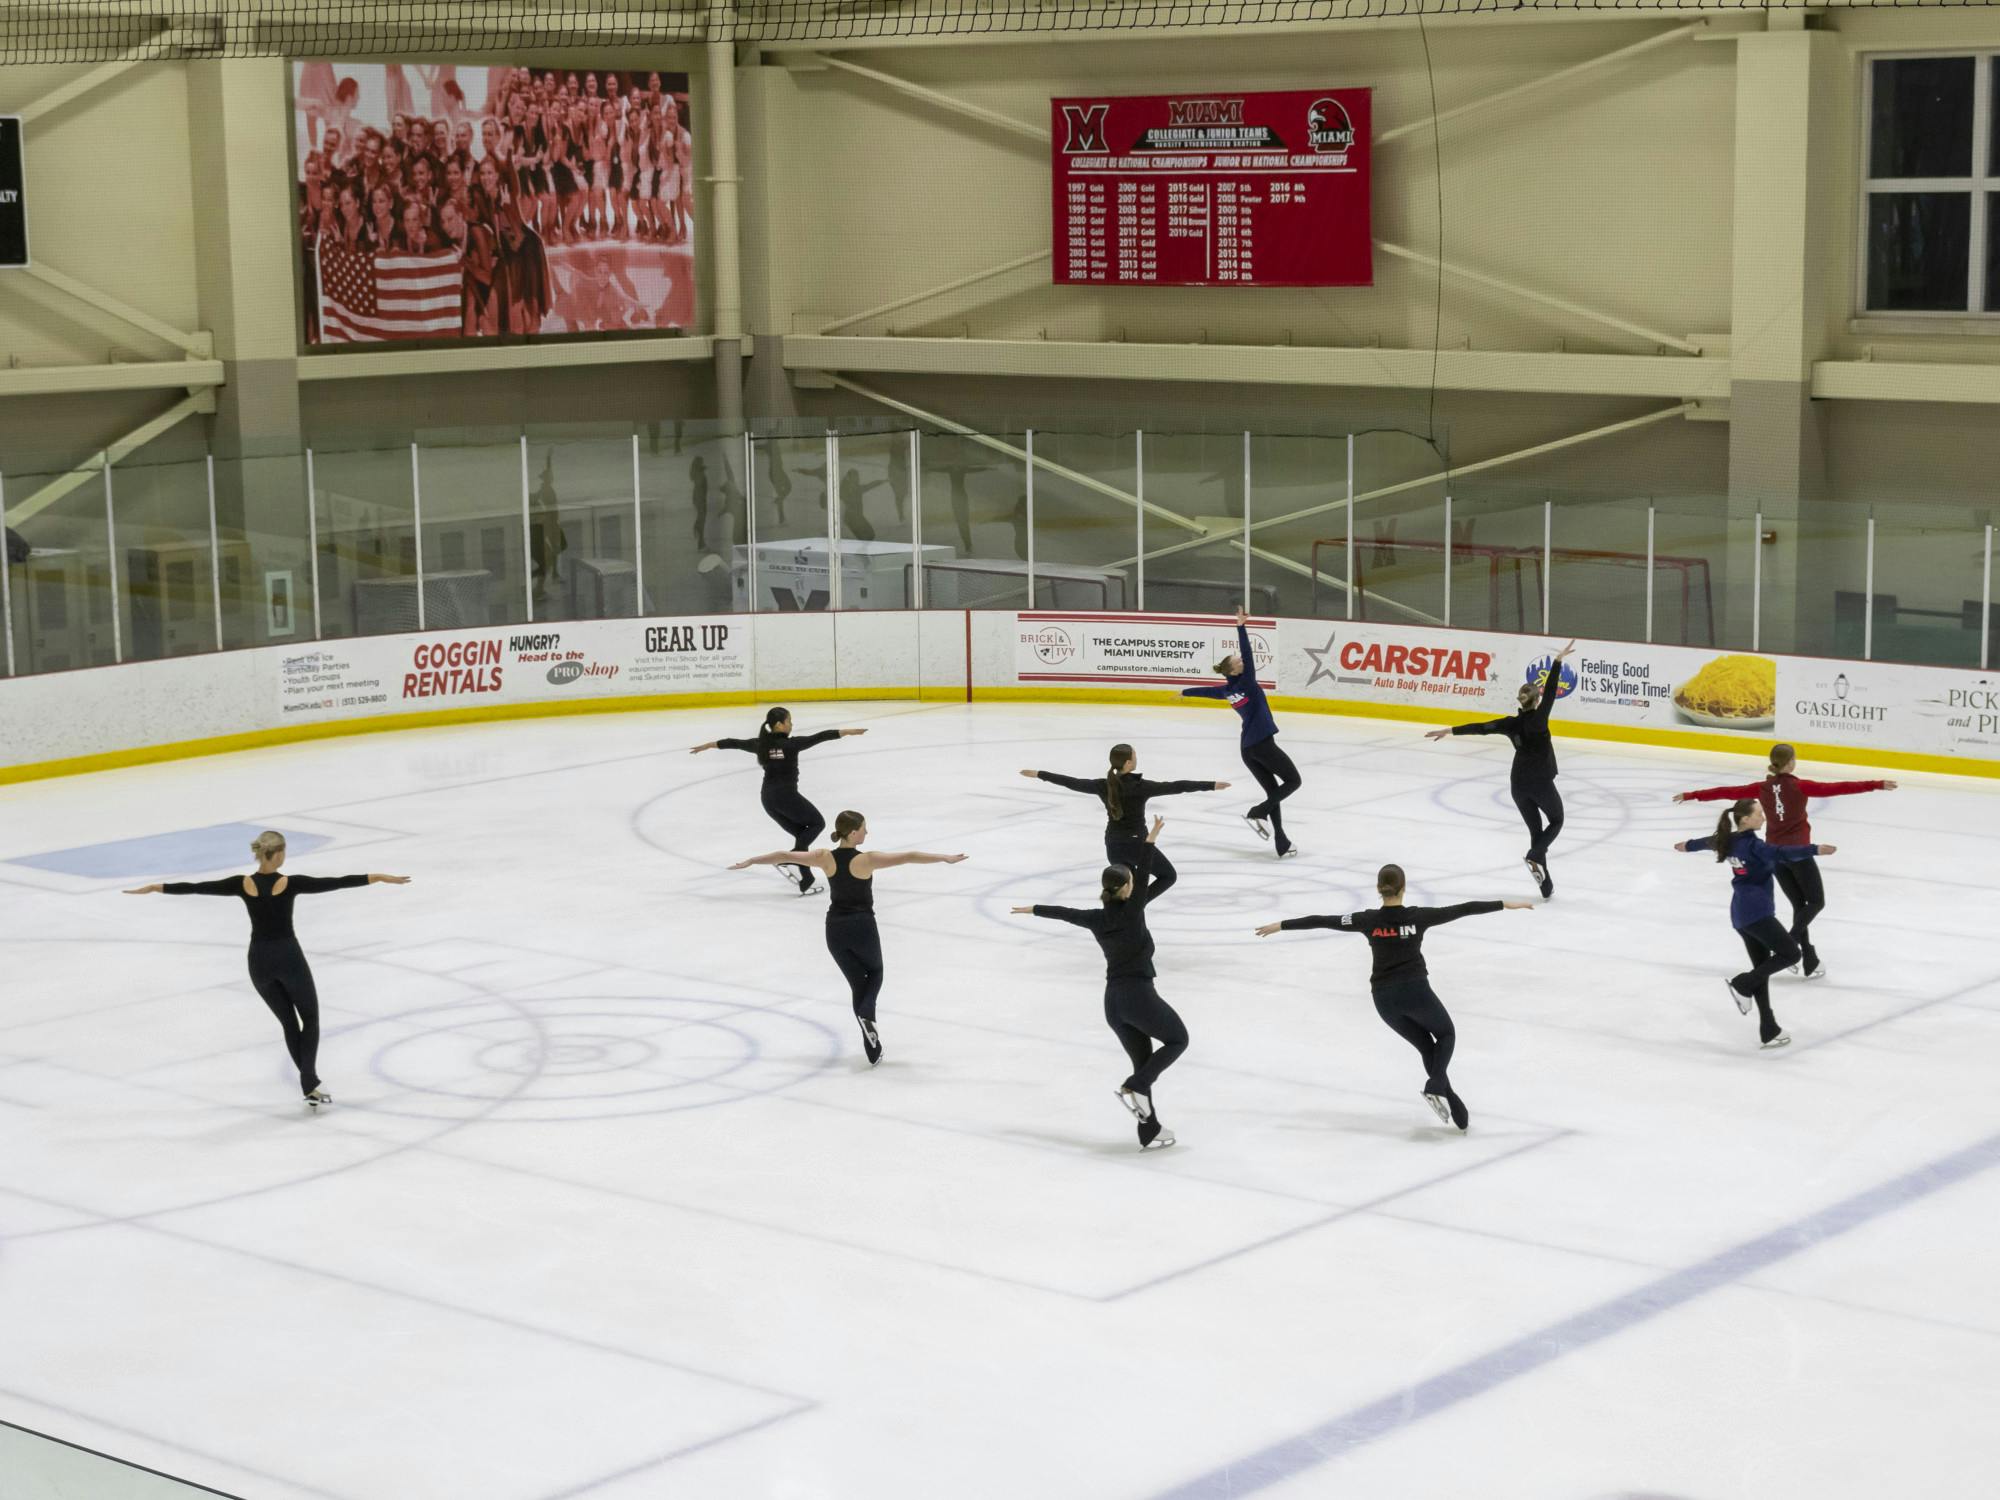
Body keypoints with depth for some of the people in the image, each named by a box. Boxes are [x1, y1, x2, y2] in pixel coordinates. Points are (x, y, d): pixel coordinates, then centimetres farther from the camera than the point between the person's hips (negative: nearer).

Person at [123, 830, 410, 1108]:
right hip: (288, 958, -3)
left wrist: (155, 888, 7)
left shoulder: (243, 884, -8)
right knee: (311, 1019, 13)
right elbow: (337, 882, -14)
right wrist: (378, 878, -11)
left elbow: (197, 887, -3)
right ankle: (309, 1083, -4)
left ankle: (310, 1084, 16)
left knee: (288, 1022, 18)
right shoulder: (290, 884, -15)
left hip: (260, 961, 3)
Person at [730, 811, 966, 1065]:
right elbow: (907, 857, -20)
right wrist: (944, 858, -17)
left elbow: (785, 856, 2)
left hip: (835, 929, 4)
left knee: (858, 984, 14)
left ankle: (873, 1049, 8)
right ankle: (866, 1014, -7)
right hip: (862, 926, -3)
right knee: (875, 973, 24)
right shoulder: (866, 860, -17)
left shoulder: (825, 857, -5)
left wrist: (749, 861, 13)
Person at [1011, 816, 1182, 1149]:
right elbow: (1146, 877, -10)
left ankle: (1149, 1133, 11)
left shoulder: (1096, 919, 6)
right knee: (1177, 1040, 11)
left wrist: (1033, 909, 36)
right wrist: (1150, 840, -6)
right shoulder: (1132, 912, -10)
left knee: (1143, 1062, 14)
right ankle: (1134, 1088, -8)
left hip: (1113, 1000, 7)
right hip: (1139, 994, -7)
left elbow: (1064, 912, 21)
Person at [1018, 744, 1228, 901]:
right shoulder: (1140, 786, -20)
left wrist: (1038, 774, 13)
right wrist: (1211, 785, -25)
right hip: (1138, 845, -5)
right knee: (1169, 875, 15)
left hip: (1114, 846, 5)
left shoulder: (1103, 785, -7)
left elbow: (1073, 782, 1)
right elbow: (1175, 787, -24)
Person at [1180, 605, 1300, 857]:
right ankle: (1257, 813, -8)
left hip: (1248, 748, 8)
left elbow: (1205, 691, 26)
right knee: (1293, 780, 2)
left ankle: (1282, 844, 3)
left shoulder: (1227, 689, 9)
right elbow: (1248, 654, -21)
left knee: (1273, 792, 9)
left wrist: (1185, 692, 45)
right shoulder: (1245, 682, -10)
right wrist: (1241, 627, -24)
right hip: (1262, 743, -8)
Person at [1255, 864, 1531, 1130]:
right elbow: (1463, 909, -4)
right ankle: (1435, 1086, -5)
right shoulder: (1418, 917, -5)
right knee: (1446, 1035, 22)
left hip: (1384, 998, 3)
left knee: (1426, 1046, 19)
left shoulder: (1368, 920, -1)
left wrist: (1281, 925, 7)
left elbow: (1322, 921, 1)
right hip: (1415, 990, -3)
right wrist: (1505, 905, 1)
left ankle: (1457, 1110, 12)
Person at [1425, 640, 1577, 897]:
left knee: (1535, 829, 13)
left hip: (1518, 784, 5)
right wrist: (1558, 661, -20)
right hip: (1541, 782, -5)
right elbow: (1551, 690, -20)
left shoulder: (1511, 723, -2)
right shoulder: (1538, 718, -14)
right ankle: (1535, 856, -10)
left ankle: (1546, 884, 10)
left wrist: (1450, 730, 7)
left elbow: (1480, 728, 1)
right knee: (1556, 821, 17)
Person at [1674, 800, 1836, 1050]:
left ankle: (1769, 1030, 9)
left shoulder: (1728, 841, 9)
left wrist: (1687, 846, 52)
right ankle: (1742, 984, -3)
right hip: (1757, 912, -9)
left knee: (1762, 967, 11)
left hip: (1740, 914, 9)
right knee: (1791, 954, -4)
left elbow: (1708, 841, 32)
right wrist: (1814, 850, -42)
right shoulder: (1752, 845, -17)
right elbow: (1782, 853, -34)